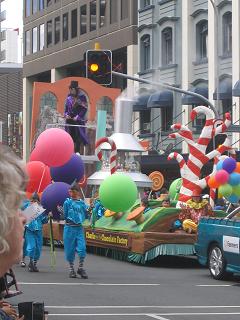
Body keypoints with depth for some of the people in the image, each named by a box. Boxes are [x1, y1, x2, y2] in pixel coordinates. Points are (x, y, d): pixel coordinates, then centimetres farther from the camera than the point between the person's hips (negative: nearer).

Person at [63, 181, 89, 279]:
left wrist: (89, 210, -5)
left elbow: (86, 216, 7)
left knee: (82, 248, -8)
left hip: (79, 228, 2)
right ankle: (71, 269, 17)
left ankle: (80, 268, 9)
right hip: (69, 228, -2)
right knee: (70, 249, 3)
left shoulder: (82, 203, 7)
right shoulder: (67, 202, -1)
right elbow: (65, 216, 1)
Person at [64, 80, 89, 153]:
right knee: (71, 136, 4)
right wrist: (66, 114, 0)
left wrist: (78, 117, -14)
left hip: (78, 120, -5)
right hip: (69, 119, 5)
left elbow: (84, 109, -8)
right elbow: (66, 107, 17)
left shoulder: (81, 97, -6)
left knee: (78, 136, -8)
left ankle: (77, 151, -6)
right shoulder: (69, 97, 9)